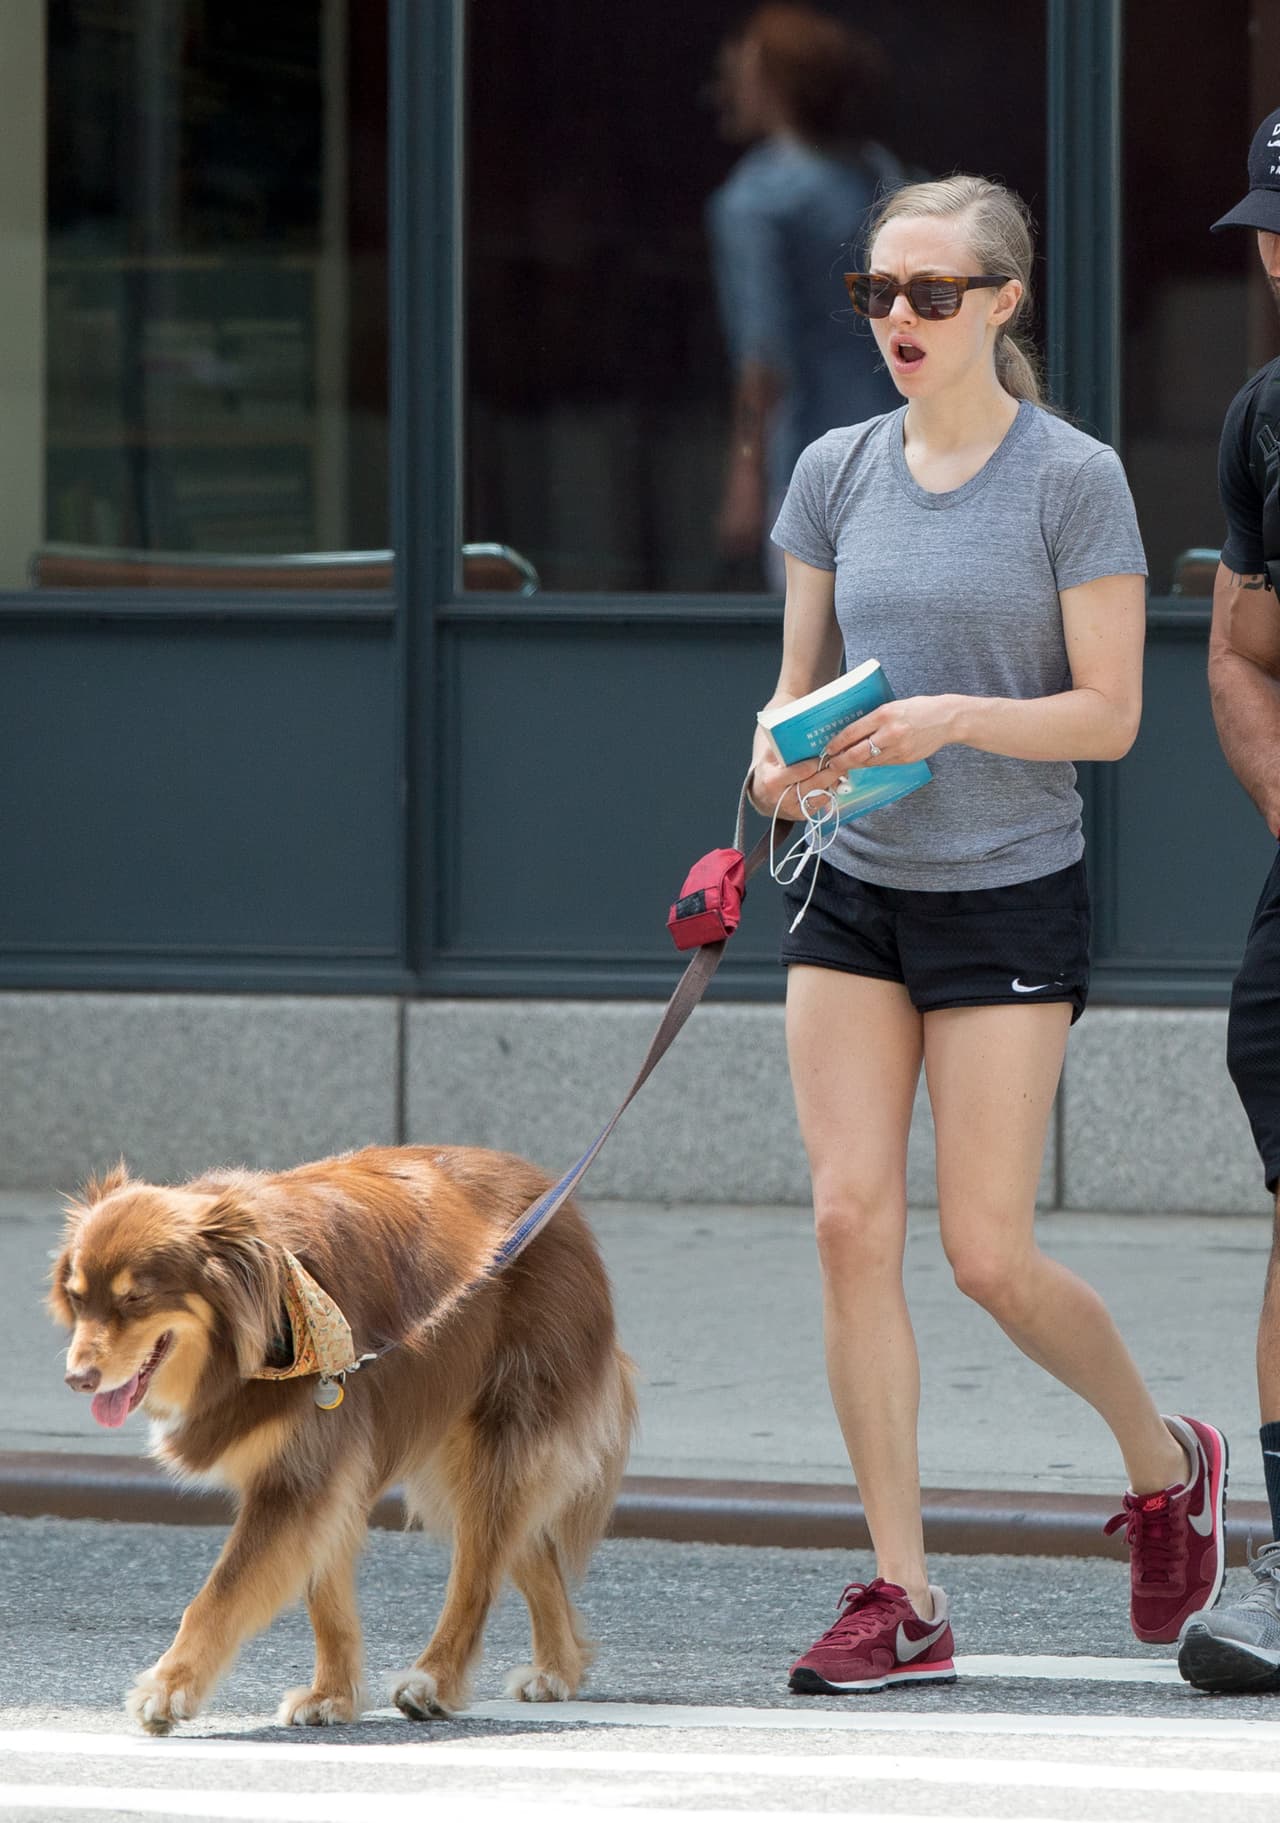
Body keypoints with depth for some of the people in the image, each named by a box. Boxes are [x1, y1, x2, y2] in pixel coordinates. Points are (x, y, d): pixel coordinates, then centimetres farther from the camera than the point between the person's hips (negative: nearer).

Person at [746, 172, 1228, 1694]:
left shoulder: (1074, 480, -7)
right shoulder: (837, 471, 6)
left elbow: (1109, 713, -9)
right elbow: (799, 673, 11)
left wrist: (954, 716, -23)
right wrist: (780, 758, -10)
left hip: (1010, 897, -4)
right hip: (855, 888, 4)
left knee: (987, 1254, -5)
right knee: (851, 1221, -6)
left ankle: (1165, 1460, 24)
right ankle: (901, 1597, 0)